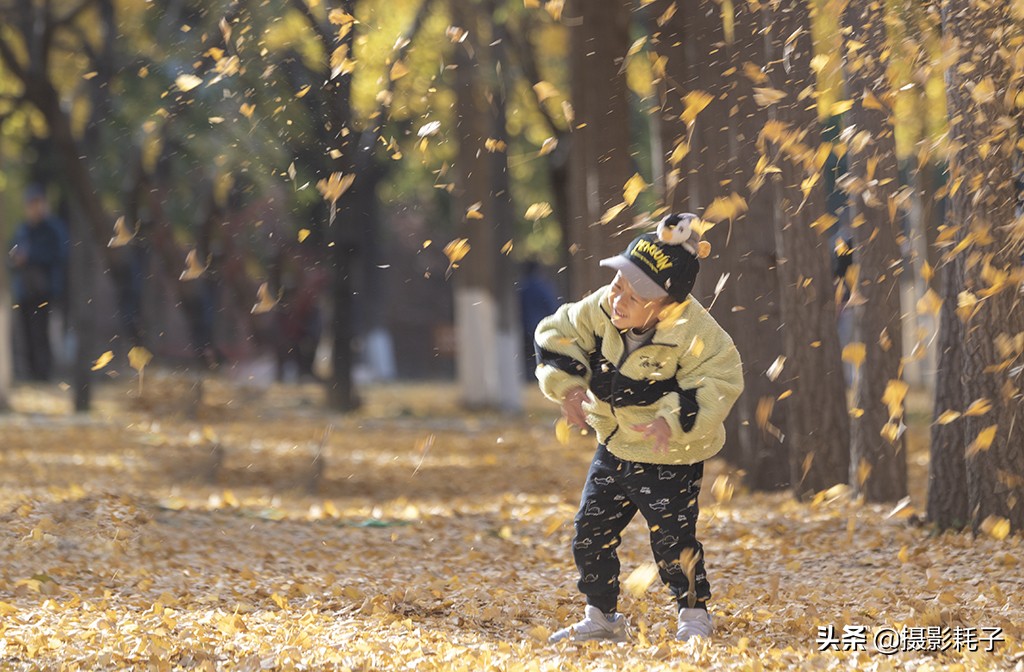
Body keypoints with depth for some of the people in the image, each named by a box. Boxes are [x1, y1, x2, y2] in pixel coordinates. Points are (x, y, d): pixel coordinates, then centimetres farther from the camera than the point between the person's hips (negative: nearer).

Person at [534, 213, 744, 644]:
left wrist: (676, 420, -37)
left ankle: (694, 616, 15)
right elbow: (560, 334, 2)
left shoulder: (693, 333, -27)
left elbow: (720, 383, -25)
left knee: (672, 542, -7)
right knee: (590, 535, 9)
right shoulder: (602, 310, -11)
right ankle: (600, 618, 26)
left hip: (671, 462, -6)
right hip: (614, 449, 6)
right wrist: (567, 384, -13)